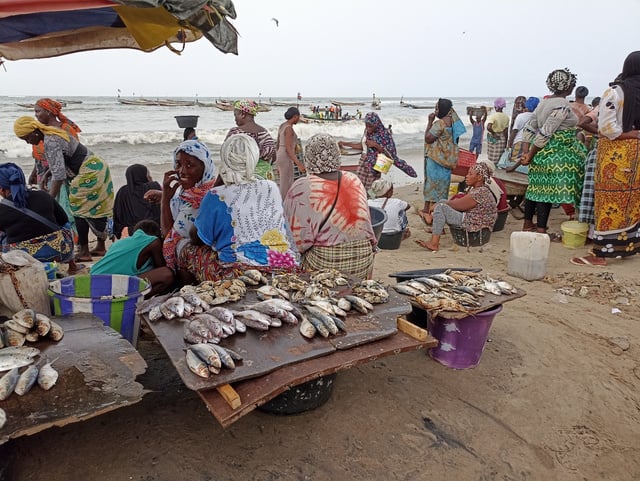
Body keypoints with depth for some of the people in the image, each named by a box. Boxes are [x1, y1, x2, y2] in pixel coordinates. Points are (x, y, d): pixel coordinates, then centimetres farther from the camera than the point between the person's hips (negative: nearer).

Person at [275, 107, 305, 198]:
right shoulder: (289, 128, -16)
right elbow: (288, 148, -22)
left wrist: (278, 164, 25)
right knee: (286, 190, -3)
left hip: (281, 159, 10)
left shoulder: (282, 126, 13)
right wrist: (299, 164, -26)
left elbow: (277, 145, 18)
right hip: (286, 160, -10)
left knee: (288, 188, 16)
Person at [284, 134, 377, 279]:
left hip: (324, 264, -5)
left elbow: (298, 238, -11)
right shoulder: (354, 180, 6)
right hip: (364, 258, 5)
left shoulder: (301, 188, -9)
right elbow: (366, 221, 13)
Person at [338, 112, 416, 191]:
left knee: (370, 190, -8)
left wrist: (375, 145, -21)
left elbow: (389, 153, -11)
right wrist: (345, 143, 16)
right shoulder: (367, 131, 6)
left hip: (374, 165, -6)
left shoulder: (385, 134, -10)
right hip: (363, 162, 6)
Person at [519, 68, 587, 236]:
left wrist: (527, 152, 11)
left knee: (536, 187, 14)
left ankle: (528, 224, 23)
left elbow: (530, 128, 10)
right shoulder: (562, 106, -15)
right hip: (555, 155, -9)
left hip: (541, 153, 9)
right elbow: (545, 133, -20)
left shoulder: (543, 102, 10)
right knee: (547, 190, -5)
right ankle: (541, 230, 0)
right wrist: (530, 156, -15)